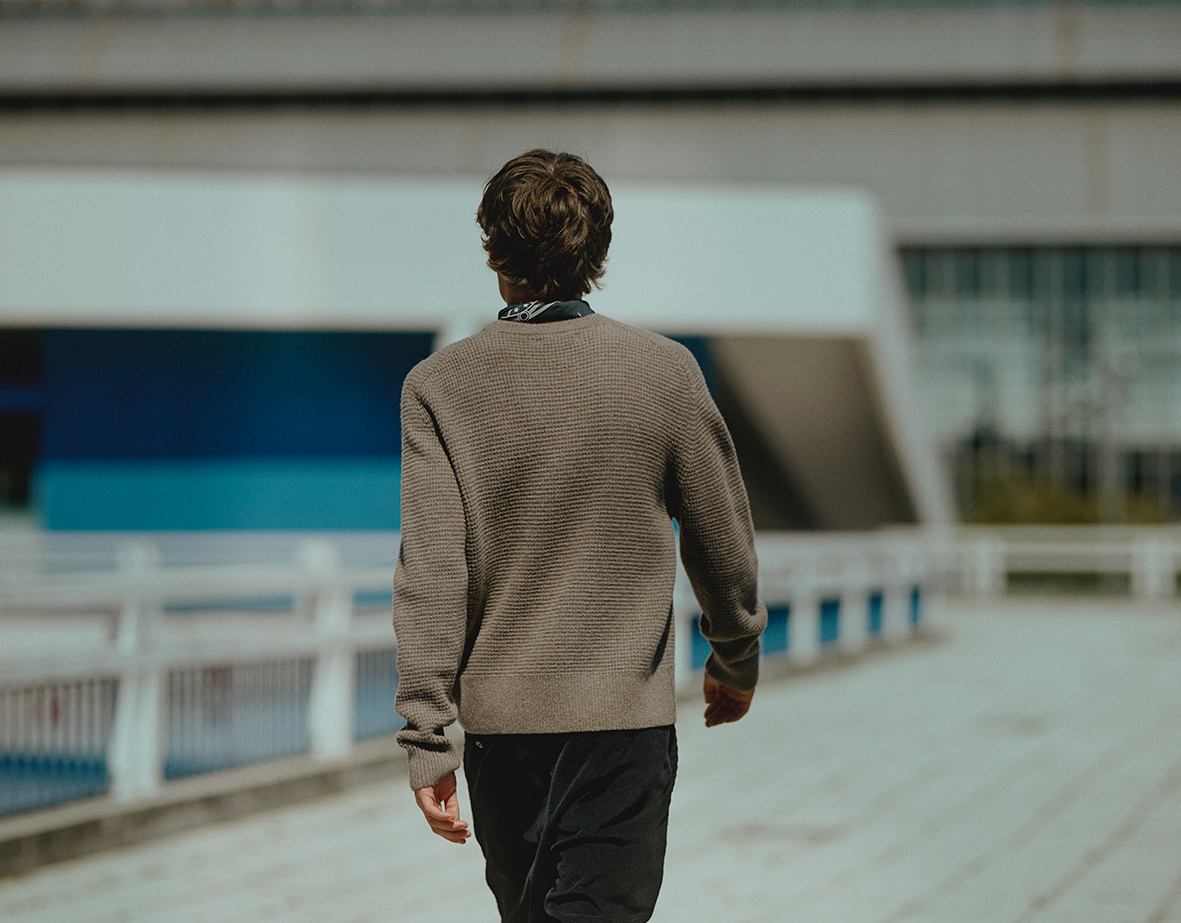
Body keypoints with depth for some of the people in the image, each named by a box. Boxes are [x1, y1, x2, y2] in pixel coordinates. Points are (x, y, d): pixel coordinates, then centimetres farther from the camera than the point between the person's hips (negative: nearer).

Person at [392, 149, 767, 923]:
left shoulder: (440, 386, -5)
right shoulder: (664, 372, -5)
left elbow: (430, 572, -11)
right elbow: (723, 545, 3)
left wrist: (427, 738, -8)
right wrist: (737, 662, 20)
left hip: (497, 714, 2)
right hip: (626, 713, -2)